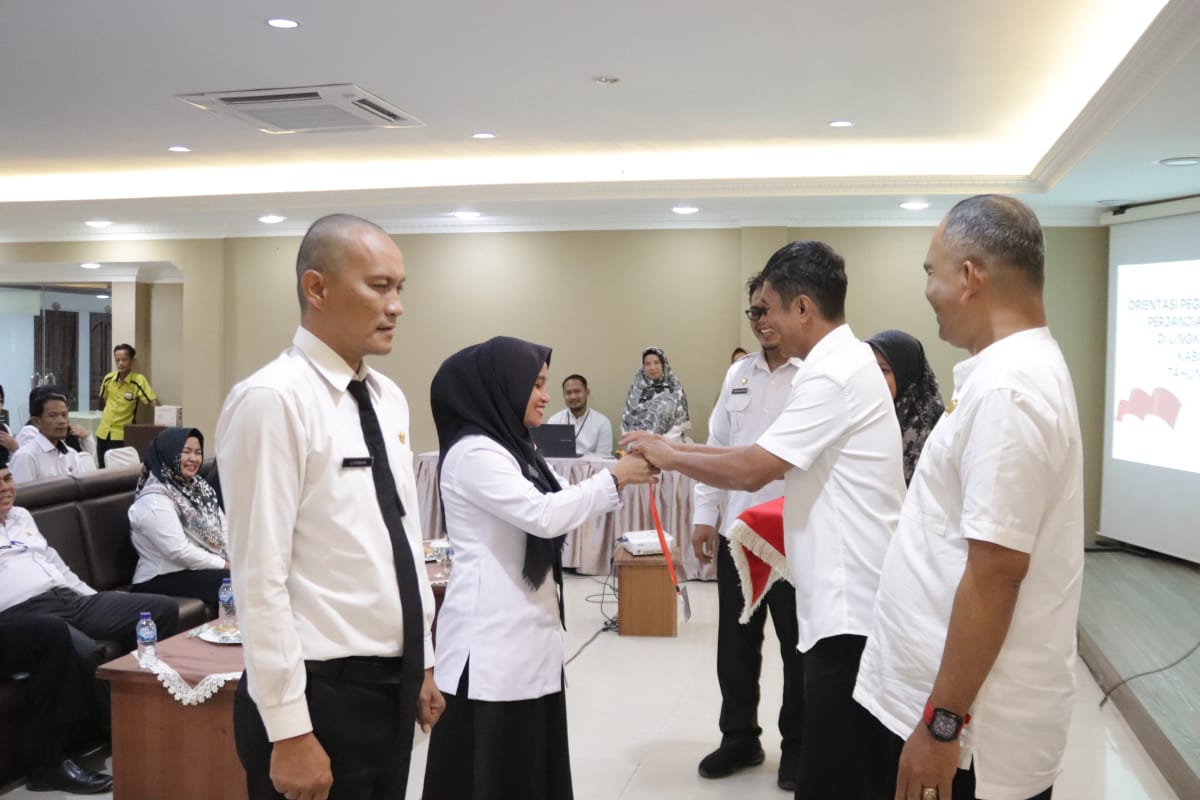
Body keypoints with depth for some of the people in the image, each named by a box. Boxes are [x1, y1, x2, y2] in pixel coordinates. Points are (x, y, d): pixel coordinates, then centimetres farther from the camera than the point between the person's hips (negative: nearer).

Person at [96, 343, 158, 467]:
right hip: (103, 431, 5)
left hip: (123, 434, -5)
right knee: (102, 467, 14)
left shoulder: (138, 380, -15)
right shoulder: (108, 379, 0)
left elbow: (153, 401, -21)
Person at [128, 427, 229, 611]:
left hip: (205, 569, 8)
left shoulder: (198, 486, 13)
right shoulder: (154, 500, -14)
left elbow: (224, 529, 8)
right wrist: (225, 566, -18)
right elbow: (179, 551, -21)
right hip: (163, 579, -8)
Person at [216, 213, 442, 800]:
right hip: (322, 692, -8)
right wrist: (288, 730, -18)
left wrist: (423, 663, 15)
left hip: (393, 683, 8)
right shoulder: (272, 400, -17)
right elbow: (259, 577, -19)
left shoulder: (388, 398, 8)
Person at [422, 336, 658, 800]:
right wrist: (614, 477, -15)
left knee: (531, 761, 13)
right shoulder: (473, 453, -16)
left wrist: (623, 478, 5)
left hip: (525, 628, 9)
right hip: (492, 637, -9)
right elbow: (544, 515, -24)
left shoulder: (513, 448, 15)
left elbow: (561, 504, 18)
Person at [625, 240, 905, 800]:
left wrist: (669, 456, -5)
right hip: (853, 593, 10)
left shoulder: (832, 373, -18)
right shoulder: (846, 362, 15)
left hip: (849, 601, -10)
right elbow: (771, 459, 14)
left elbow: (752, 469, -20)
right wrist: (678, 452, 7)